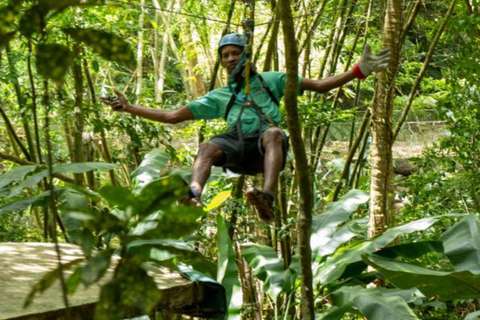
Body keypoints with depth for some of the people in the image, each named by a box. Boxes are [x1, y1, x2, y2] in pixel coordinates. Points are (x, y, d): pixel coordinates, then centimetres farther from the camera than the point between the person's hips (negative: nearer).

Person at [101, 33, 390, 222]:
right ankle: (194, 197, -60)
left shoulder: (269, 80, 25)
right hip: (237, 145, 2)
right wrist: (129, 109, 22)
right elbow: (173, 116, 29)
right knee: (208, 148, -30)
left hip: (265, 148, -2)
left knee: (273, 133, -36)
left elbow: (319, 85, 19)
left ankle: (267, 200, -60)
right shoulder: (219, 96, 30)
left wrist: (359, 71, 7)